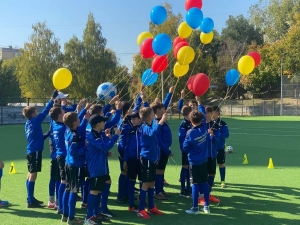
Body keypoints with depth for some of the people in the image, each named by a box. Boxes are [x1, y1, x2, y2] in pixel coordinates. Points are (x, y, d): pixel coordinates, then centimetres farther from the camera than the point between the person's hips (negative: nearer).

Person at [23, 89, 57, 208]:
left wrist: (47, 134, 11)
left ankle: (30, 198, 24)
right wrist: (53, 99, -10)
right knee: (33, 175, -7)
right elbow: (45, 111, -13)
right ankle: (31, 201, -4)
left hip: (31, 151, 10)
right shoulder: (35, 121, -12)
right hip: (35, 151, -10)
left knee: (30, 174, 14)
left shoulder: (28, 123, 13)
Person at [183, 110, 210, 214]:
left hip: (194, 161, -5)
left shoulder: (191, 133, -19)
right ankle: (206, 206, 18)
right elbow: (203, 116, 15)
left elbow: (185, 148, -10)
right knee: (204, 182, 12)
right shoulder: (204, 127, -6)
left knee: (195, 184, 1)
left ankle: (195, 208, 6)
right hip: (204, 160, 5)